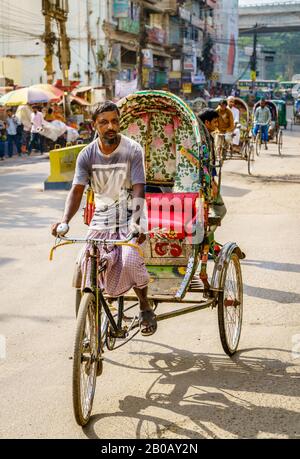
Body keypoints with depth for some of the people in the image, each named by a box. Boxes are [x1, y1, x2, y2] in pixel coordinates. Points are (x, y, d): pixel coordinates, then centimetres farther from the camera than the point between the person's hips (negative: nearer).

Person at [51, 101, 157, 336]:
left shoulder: (133, 150, -11)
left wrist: (136, 222, -35)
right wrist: (65, 221, -26)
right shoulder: (87, 155, -2)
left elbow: (138, 190, -18)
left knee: (130, 261, -26)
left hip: (129, 219, -3)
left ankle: (146, 308, 2)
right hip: (101, 221, 3)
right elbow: (77, 191, -8)